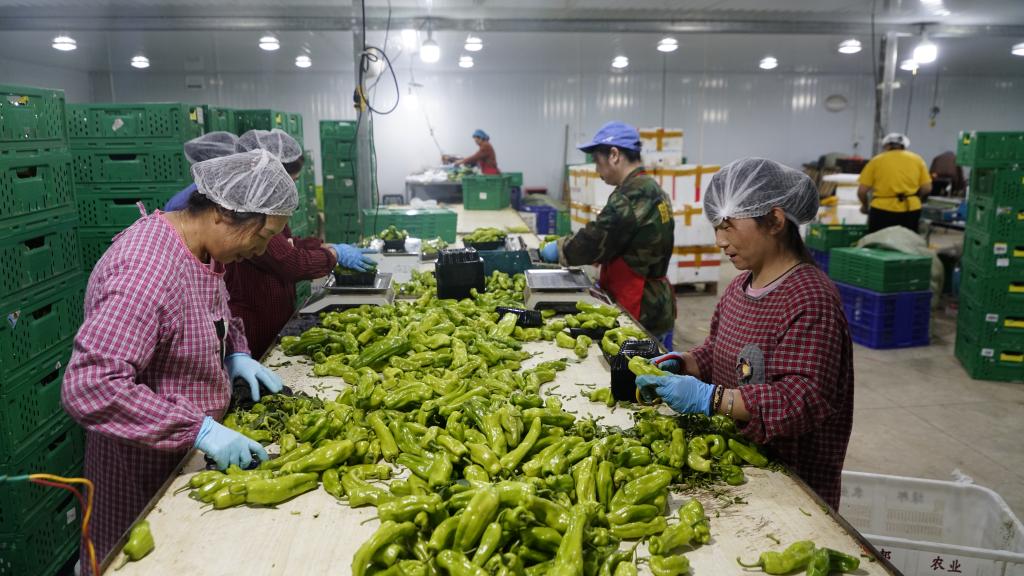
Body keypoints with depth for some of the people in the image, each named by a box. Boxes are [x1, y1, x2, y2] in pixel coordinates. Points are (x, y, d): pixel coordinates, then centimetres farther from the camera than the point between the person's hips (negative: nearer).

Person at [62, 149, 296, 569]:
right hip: (144, 469, -8)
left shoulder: (199, 250, -1)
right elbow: (89, 387, -35)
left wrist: (236, 354, 0)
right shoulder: (146, 271, -31)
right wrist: (199, 429, -34)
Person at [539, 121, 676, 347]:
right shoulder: (653, 190, 11)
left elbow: (592, 241, -18)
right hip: (656, 305, 9)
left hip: (640, 315, -9)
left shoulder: (630, 198, -21)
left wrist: (557, 249, -1)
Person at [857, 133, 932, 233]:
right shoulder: (917, 159, 10)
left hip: (882, 210, -2)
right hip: (910, 210, 2)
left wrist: (865, 205, 19)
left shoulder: (877, 160, 3)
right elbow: (927, 188, 5)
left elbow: (861, 191, 0)